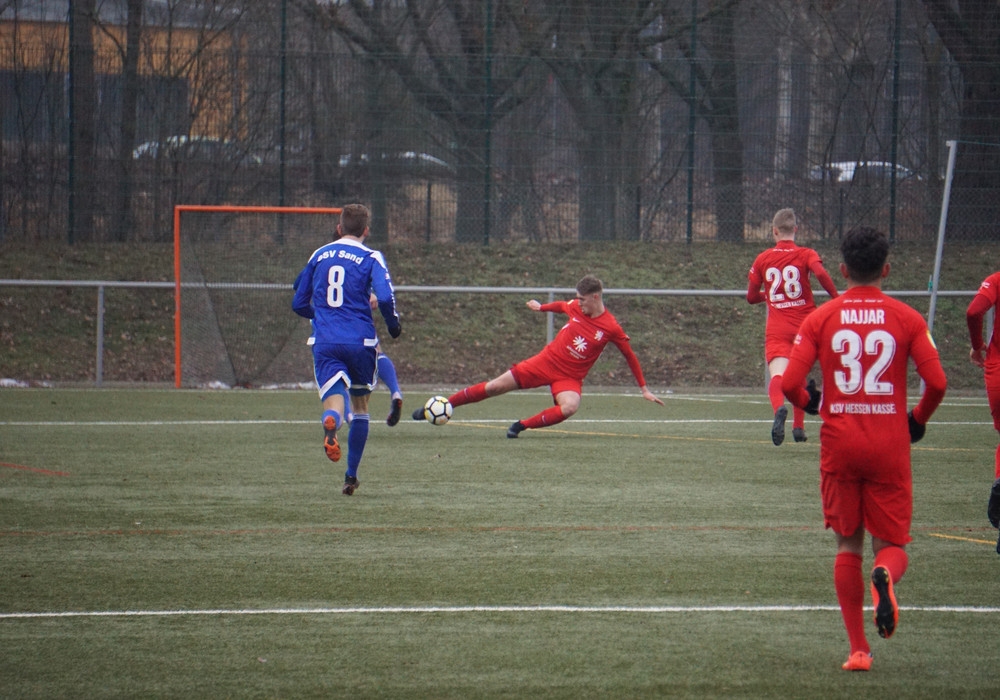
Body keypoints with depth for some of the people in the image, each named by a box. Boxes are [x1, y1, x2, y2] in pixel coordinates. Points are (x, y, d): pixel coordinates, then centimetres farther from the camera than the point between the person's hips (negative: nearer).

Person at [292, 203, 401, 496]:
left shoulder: (319, 256, 12)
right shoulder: (370, 258, 0)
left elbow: (299, 304, 18)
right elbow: (385, 297, -16)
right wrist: (393, 324, 3)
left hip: (324, 341, 1)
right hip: (360, 340, -1)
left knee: (334, 402, -10)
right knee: (360, 406, 18)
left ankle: (331, 425, -49)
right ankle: (351, 476, 21)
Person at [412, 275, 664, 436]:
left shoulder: (611, 328, -14)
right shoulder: (575, 308, -4)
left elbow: (630, 357, -3)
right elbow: (560, 305, 21)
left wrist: (644, 389, -1)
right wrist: (541, 307, 39)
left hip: (570, 377, -3)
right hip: (547, 361, 3)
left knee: (570, 407, -37)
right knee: (495, 386, -1)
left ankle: (522, 425, -23)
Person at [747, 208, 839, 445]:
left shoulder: (763, 259, 6)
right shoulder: (806, 254, 1)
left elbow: (751, 297, 12)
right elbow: (821, 273, -20)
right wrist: (837, 300, -9)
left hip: (776, 329, -1)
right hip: (804, 325, 1)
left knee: (777, 374, -19)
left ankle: (779, 408, -50)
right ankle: (798, 427, 26)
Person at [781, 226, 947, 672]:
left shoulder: (821, 319, 0)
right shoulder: (906, 319, -1)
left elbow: (790, 384, -8)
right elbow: (936, 382, -8)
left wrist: (811, 403, 15)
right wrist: (918, 420, 11)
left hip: (839, 445, 1)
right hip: (891, 447, -1)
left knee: (848, 546, 12)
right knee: (892, 545, 8)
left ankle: (858, 649, 8)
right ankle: (885, 576, -30)